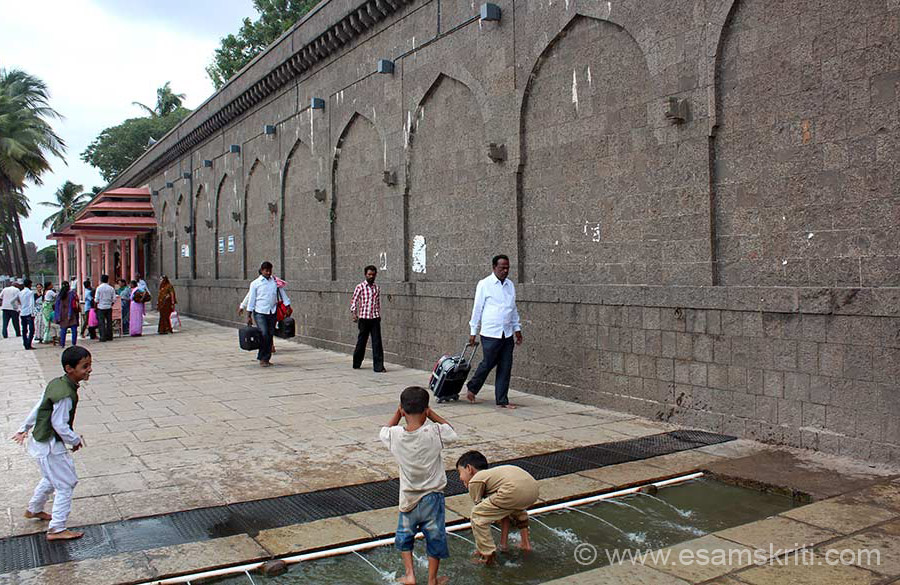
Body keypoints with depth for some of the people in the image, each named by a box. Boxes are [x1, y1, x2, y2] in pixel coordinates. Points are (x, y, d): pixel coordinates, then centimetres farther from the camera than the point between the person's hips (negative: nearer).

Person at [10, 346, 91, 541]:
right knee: (65, 485, 0)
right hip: (50, 446, -10)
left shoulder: (56, 383, 1)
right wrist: (75, 440, -10)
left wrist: (24, 428, 24)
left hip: (41, 441, 10)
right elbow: (60, 425, -26)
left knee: (51, 479, 30)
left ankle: (34, 510, 50)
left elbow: (38, 407, 12)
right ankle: (57, 529, 7)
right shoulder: (66, 395, -29)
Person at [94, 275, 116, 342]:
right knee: (109, 322, 9)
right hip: (109, 307, 3)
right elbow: (114, 299, 1)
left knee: (102, 323, 0)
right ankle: (109, 336, 11)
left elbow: (96, 299, -7)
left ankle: (103, 337, -2)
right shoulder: (111, 288, 0)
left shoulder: (99, 288, -7)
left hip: (101, 307, -3)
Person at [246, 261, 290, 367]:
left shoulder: (275, 281, 10)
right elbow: (251, 300, 3)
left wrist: (287, 306, 9)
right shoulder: (255, 283, 2)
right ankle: (262, 358, -2)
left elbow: (282, 294, 16)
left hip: (272, 312, 3)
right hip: (260, 312, -3)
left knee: (270, 335, 4)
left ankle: (267, 358, 14)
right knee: (264, 334, -14)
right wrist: (249, 316, 0)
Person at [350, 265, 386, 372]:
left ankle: (378, 366, -3)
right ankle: (356, 363, 25)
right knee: (361, 341, 7)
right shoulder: (360, 287, -1)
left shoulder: (377, 288, 11)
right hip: (363, 318, -3)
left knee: (377, 342, -4)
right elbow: (354, 300, -2)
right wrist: (353, 313, -12)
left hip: (375, 318, 3)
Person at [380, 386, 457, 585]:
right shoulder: (434, 433, -20)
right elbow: (452, 432, 2)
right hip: (432, 496, -1)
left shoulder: (395, 436, -15)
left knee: (404, 535, 25)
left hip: (408, 499, 1)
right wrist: (432, 414, 0)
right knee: (435, 537, 17)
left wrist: (397, 414, 8)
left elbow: (384, 432, 10)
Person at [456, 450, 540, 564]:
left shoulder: (474, 481, 15)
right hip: (533, 488, 9)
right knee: (517, 509, 43)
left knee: (477, 515, 7)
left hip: (515, 491, -9)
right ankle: (525, 543, 41)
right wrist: (503, 543, 47)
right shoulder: (492, 473, 39)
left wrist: (480, 548, 27)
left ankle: (488, 555, 10)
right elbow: (504, 512, 43)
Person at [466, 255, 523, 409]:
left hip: (507, 334, 5)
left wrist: (517, 329, 15)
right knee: (487, 364, 2)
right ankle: (472, 389, 26)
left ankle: (502, 401, 13)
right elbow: (477, 308, -3)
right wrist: (473, 332, -3)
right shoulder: (484, 284, -5)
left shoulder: (510, 285, 11)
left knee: (505, 368, 5)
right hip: (490, 334, -5)